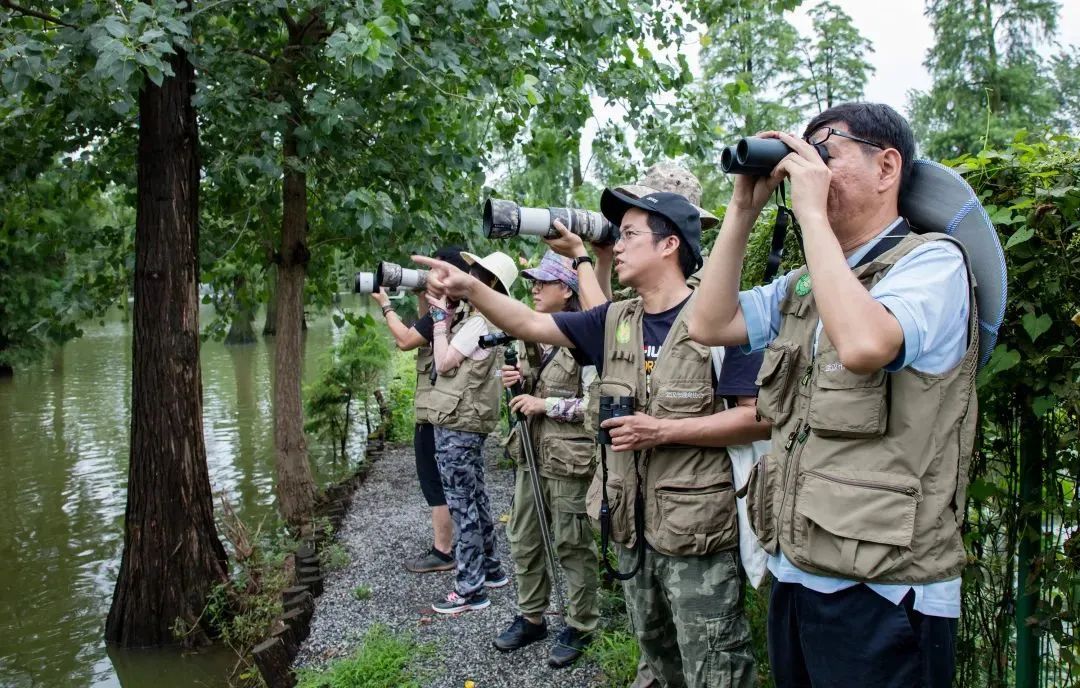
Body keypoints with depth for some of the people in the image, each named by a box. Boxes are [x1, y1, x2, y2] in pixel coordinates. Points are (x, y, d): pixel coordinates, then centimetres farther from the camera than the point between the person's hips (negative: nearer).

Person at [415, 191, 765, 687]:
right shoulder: (615, 322, 6)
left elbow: (760, 417, -16)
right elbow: (529, 324, 5)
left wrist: (663, 431, -21)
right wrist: (469, 287, -10)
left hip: (696, 533, -6)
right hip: (631, 527, 7)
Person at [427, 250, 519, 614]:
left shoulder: (479, 321, -16)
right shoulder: (479, 318, 14)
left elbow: (444, 363, -17)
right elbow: (450, 360, 12)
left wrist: (441, 316, -9)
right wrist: (445, 312, 8)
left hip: (458, 424, -10)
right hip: (467, 421, 10)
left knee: (462, 504, -5)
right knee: (475, 498, 18)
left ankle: (470, 589, 2)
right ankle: (489, 568, 29)